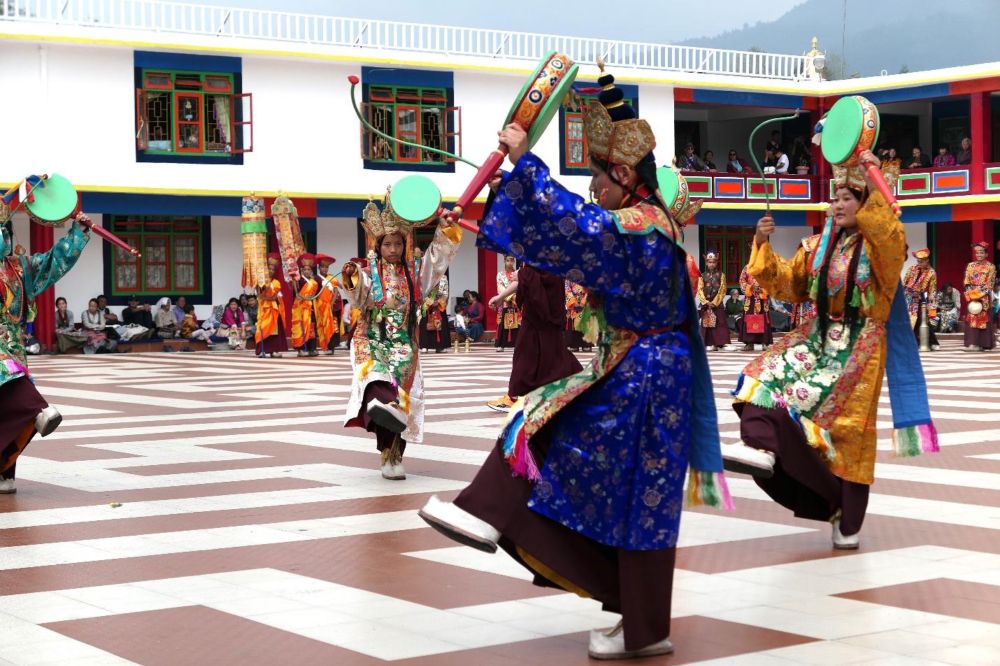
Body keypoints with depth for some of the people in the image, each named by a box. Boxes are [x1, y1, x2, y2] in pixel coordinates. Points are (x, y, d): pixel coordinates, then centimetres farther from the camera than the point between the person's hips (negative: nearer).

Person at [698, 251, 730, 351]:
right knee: (706, 323, 0)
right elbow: (700, 290, 0)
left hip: (717, 303, -2)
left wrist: (714, 302, -12)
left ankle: (720, 344, -10)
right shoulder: (702, 275, 8)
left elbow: (722, 290, -2)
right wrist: (706, 302, -13)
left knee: (719, 323, -8)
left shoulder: (721, 275, 4)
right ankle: (708, 344, 3)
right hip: (705, 303, 2)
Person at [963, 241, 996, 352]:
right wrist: (971, 294, -7)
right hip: (971, 296, 3)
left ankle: (982, 344, -3)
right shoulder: (970, 266, 11)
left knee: (983, 319, -5)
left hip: (984, 297, -3)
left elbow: (989, 285, -5)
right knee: (971, 319, -4)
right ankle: (972, 343, -6)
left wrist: (978, 294, -13)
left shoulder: (991, 267, 1)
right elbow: (966, 282, 6)